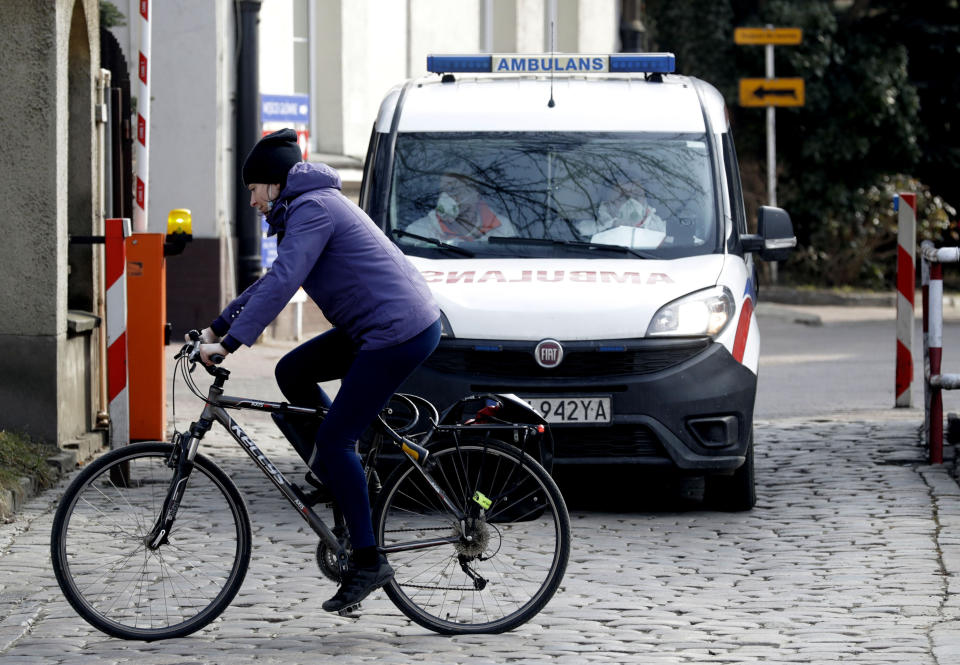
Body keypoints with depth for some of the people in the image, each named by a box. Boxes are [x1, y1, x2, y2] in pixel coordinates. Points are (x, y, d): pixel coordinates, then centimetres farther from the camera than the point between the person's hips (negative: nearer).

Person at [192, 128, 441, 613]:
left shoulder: (312, 210, -12)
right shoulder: (308, 209, 21)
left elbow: (281, 284, -22)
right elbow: (274, 281, 28)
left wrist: (229, 343, -24)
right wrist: (216, 328, 25)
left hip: (400, 334, -10)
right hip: (379, 328, 10)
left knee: (332, 440, -8)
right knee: (292, 373, 14)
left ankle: (368, 561, -4)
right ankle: (342, 482, 15)